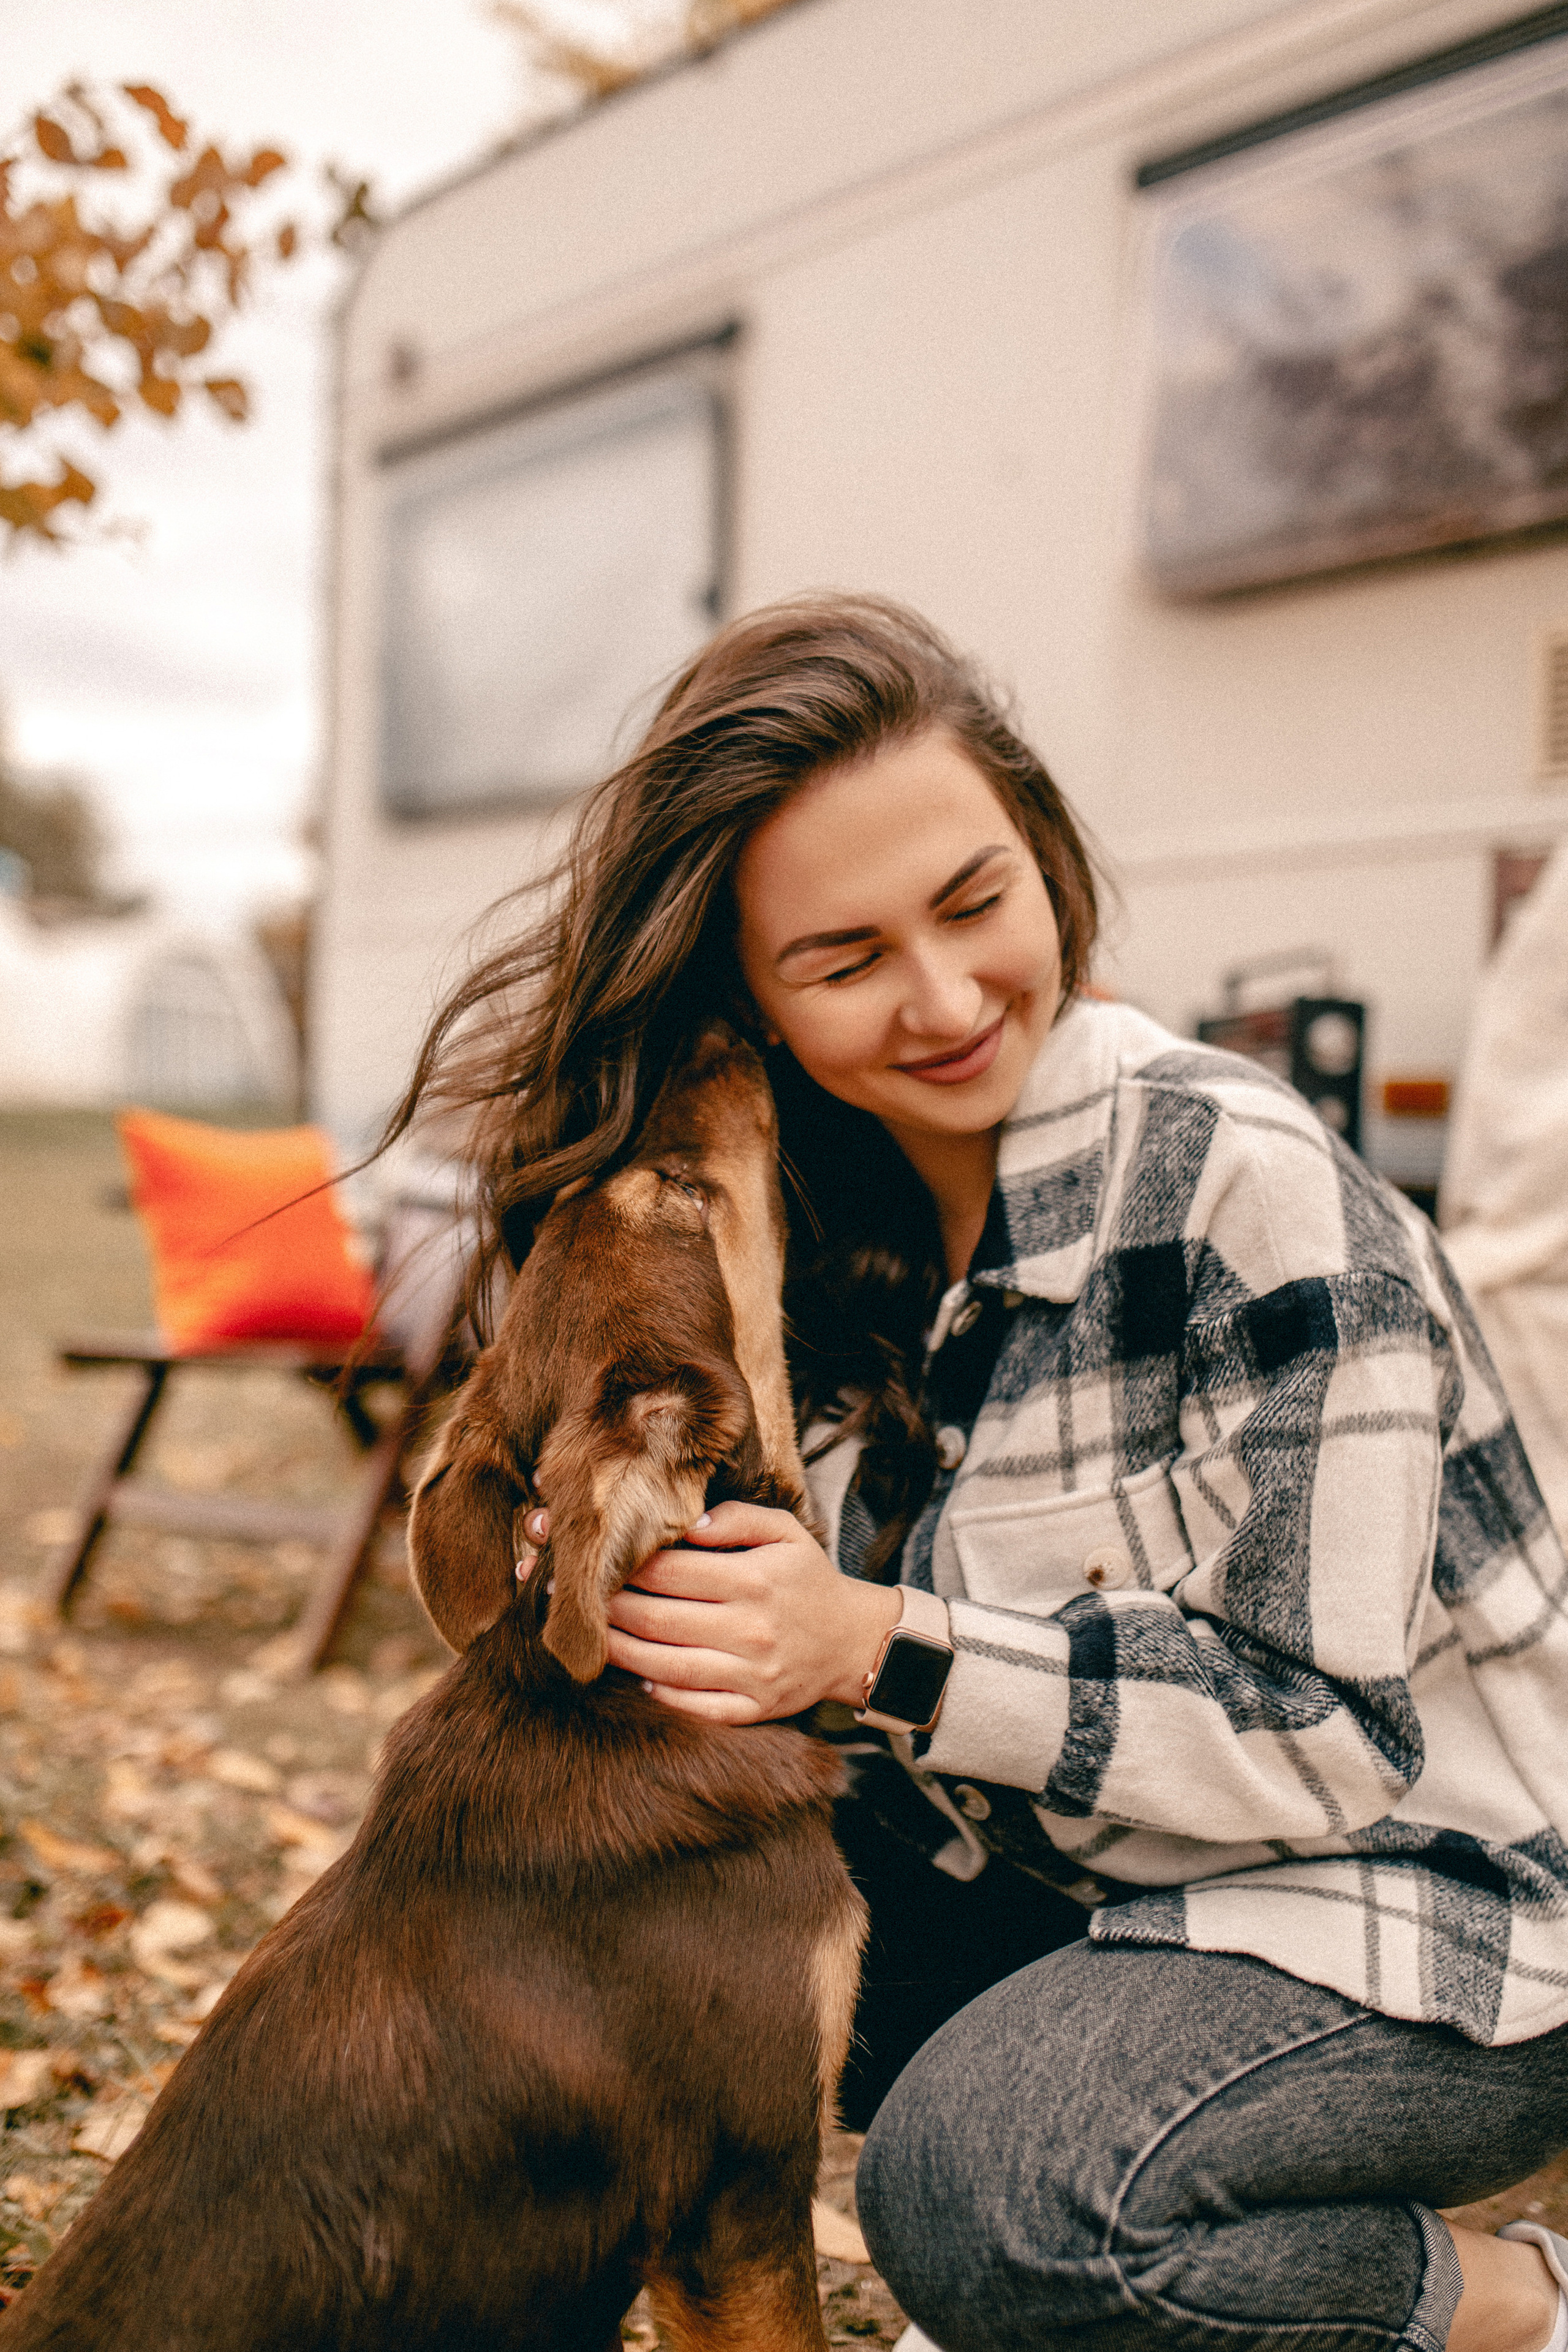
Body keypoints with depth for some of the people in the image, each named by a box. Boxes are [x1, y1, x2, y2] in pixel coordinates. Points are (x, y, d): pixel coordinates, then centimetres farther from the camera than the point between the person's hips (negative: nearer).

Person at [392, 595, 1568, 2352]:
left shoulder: (1246, 1186, -25)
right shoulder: (839, 1224, -4)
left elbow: (1336, 1729, -22)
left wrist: (886, 1657, -30)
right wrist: (642, 1569, -19)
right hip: (1121, 1877, 7)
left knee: (990, 2188, -28)